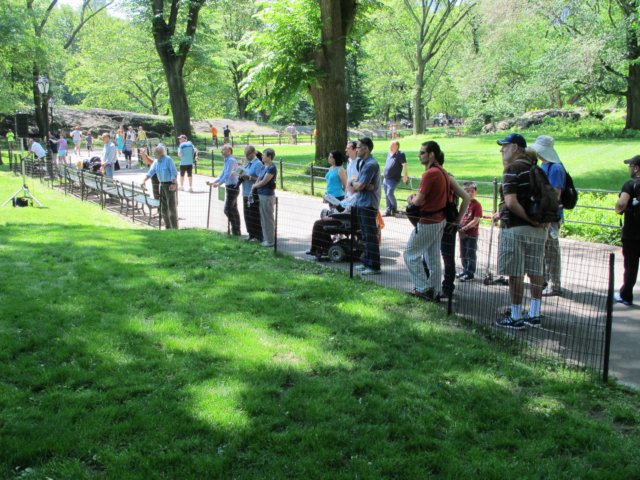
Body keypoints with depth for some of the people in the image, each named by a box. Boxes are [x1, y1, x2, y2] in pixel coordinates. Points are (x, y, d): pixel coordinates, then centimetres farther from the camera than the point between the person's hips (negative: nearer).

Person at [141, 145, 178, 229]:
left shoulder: (168, 159, -12)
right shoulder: (156, 162, 10)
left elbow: (174, 172, -16)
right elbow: (151, 172, 10)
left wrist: (174, 184, -24)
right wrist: (144, 180, -3)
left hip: (170, 185, -8)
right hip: (162, 185, 8)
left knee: (171, 207, -9)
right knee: (163, 208, 8)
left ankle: (175, 228, -5)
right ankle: (168, 227, 16)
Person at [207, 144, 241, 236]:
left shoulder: (231, 160, -16)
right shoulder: (227, 161, 15)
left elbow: (227, 174, -26)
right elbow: (223, 175, 20)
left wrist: (219, 184, -33)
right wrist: (213, 182, 13)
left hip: (232, 187, -10)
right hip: (230, 187, 10)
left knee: (228, 209, -11)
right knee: (234, 210, 11)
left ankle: (235, 230, -5)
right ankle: (237, 231, 16)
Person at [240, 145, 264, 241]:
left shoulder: (258, 164, -13)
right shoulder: (247, 163, 15)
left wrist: (249, 177, -26)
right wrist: (242, 176, 3)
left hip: (254, 194, -9)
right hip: (246, 194, 9)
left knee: (254, 216, -4)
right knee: (248, 215, 13)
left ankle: (258, 237, 4)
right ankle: (251, 235, 23)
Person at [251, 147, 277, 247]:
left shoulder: (272, 168, -14)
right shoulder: (263, 167, 14)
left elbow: (263, 182, -16)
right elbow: (258, 180, 15)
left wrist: (254, 186, -1)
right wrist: (253, 189, 2)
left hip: (268, 195, -9)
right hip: (261, 194, 9)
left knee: (268, 218, -1)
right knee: (263, 217, 14)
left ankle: (270, 241, 6)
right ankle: (265, 238, 23)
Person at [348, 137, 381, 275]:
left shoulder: (371, 164, -17)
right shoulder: (362, 163, 15)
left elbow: (359, 186, -19)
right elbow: (354, 188, 12)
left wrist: (353, 183, 1)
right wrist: (356, 184, -10)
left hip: (368, 205, -10)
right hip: (361, 203, 10)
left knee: (370, 236, -4)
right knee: (365, 236, 16)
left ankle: (374, 266, 1)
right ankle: (367, 262, 26)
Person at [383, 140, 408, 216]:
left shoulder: (400, 154, -10)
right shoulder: (389, 154, 14)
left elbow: (404, 165, -15)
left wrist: (405, 176, -19)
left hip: (394, 179, -8)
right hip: (386, 178, 8)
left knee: (390, 193, -15)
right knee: (387, 195, 9)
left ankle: (394, 208, 4)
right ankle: (389, 211, 16)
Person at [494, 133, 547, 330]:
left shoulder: (512, 168, -11)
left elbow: (511, 202, -23)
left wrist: (530, 219, -15)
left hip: (515, 228, -8)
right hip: (538, 229, 8)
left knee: (515, 274, -1)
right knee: (535, 272, 11)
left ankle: (516, 317, 5)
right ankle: (534, 315, 19)